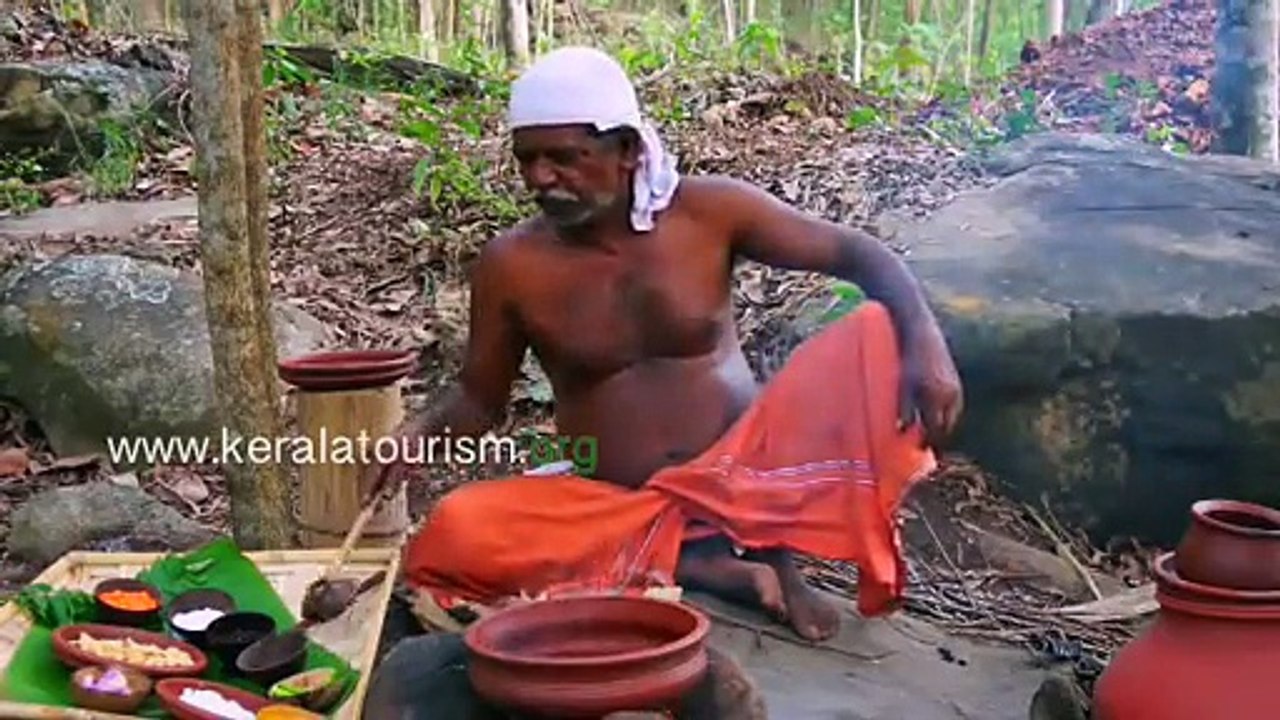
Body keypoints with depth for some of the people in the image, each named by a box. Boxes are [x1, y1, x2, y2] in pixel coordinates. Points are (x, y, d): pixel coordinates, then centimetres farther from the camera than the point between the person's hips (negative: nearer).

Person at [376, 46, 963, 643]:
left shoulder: (708, 210, -8)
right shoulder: (511, 265, -7)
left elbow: (856, 253, -4)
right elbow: (479, 400, 5)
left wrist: (925, 342, -21)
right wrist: (422, 431, -17)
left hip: (743, 478, 0)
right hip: (613, 507, 0)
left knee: (876, 336, -18)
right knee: (453, 534, -28)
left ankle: (772, 553, -9)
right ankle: (710, 567, -18)